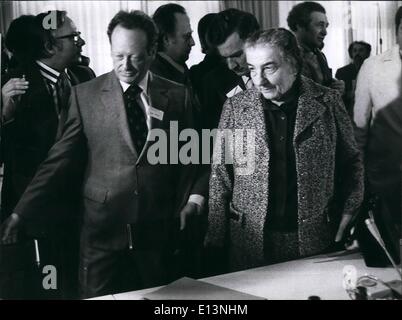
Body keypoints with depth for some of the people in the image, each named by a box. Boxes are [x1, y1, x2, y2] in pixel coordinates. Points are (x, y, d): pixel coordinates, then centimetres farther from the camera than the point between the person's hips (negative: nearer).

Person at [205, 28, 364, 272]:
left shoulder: (328, 103, -2)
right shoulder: (235, 107, -1)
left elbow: (351, 161, 8)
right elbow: (220, 177, 2)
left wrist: (349, 214, -3)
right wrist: (216, 241, -2)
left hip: (315, 239, 0)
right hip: (250, 242, 1)